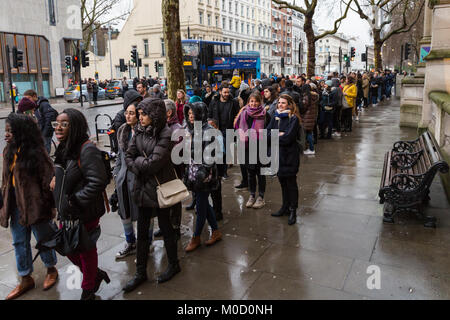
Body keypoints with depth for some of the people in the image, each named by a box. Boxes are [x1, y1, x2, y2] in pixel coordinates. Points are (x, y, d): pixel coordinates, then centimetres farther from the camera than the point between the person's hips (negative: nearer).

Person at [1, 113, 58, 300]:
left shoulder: (35, 152, -17)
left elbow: (48, 180, -16)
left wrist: (51, 205, -15)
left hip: (34, 204, -7)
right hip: (15, 205, 7)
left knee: (43, 239, 11)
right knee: (19, 242, 15)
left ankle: (51, 269, 34)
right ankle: (26, 279, 30)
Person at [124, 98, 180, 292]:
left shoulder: (165, 135, -17)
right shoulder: (139, 132, 4)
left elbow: (154, 163, -22)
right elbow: (129, 156, 3)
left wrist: (137, 161, -6)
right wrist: (141, 170, -12)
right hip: (143, 188, 6)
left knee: (165, 227, 10)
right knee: (142, 231, 12)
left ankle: (173, 265, 32)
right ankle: (140, 273, 25)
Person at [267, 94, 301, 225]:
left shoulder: (294, 119, -11)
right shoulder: (275, 117, 10)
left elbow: (288, 138, -20)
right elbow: (267, 133, 1)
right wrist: (278, 135, -15)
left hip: (289, 155, -6)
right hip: (278, 154, 6)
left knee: (291, 183, 2)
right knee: (282, 182, 15)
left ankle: (293, 211, 12)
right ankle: (285, 207, 29)